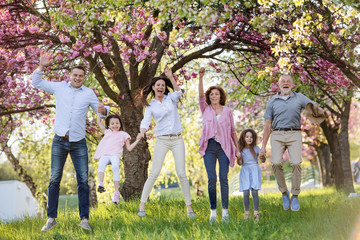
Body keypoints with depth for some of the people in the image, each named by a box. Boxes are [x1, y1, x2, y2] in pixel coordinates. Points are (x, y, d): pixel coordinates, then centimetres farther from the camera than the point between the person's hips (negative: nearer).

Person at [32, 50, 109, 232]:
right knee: (54, 180, 1)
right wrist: (42, 66, -1)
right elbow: (36, 83, 13)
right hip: (60, 141, 0)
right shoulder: (59, 87, 7)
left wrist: (103, 110, -13)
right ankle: (51, 219, 7)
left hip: (79, 143, 0)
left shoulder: (88, 93, 7)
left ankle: (84, 219, 2)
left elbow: (100, 109, 12)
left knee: (83, 181, -2)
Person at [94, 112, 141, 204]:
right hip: (104, 155, 2)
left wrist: (137, 140, 13)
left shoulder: (123, 134, 26)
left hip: (115, 155, -2)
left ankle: (116, 193, -36)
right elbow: (99, 122, 37)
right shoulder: (107, 132, 34)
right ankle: (100, 184, -53)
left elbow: (129, 148, 21)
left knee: (115, 167, -33)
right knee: (101, 165, -33)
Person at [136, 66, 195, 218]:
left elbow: (178, 93, -15)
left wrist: (171, 77, -25)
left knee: (181, 173, -4)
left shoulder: (171, 98, 8)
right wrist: (142, 132, -29)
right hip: (162, 141, 0)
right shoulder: (150, 105, 7)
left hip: (177, 140, 0)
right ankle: (142, 204, 2)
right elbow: (146, 121, -8)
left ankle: (189, 205, 5)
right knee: (154, 173, -5)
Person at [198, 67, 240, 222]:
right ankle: (213, 211, -1)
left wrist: (238, 149, 11)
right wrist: (200, 77, -20)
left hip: (224, 147, 0)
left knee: (223, 178, -4)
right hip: (209, 147, 0)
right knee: (211, 179, -6)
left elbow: (233, 131, 14)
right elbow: (201, 95, -7)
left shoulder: (227, 111, 11)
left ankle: (225, 210, 3)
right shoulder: (205, 109, 10)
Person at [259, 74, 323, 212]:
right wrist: (263, 146, 10)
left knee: (296, 163, -20)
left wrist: (314, 107, -26)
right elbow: (268, 125, 15)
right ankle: (284, 192, 0)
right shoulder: (272, 102, 14)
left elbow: (314, 106, 1)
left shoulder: (299, 97, 12)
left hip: (294, 134, -1)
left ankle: (295, 196, -5)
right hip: (277, 135, 1)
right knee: (276, 163, -20)